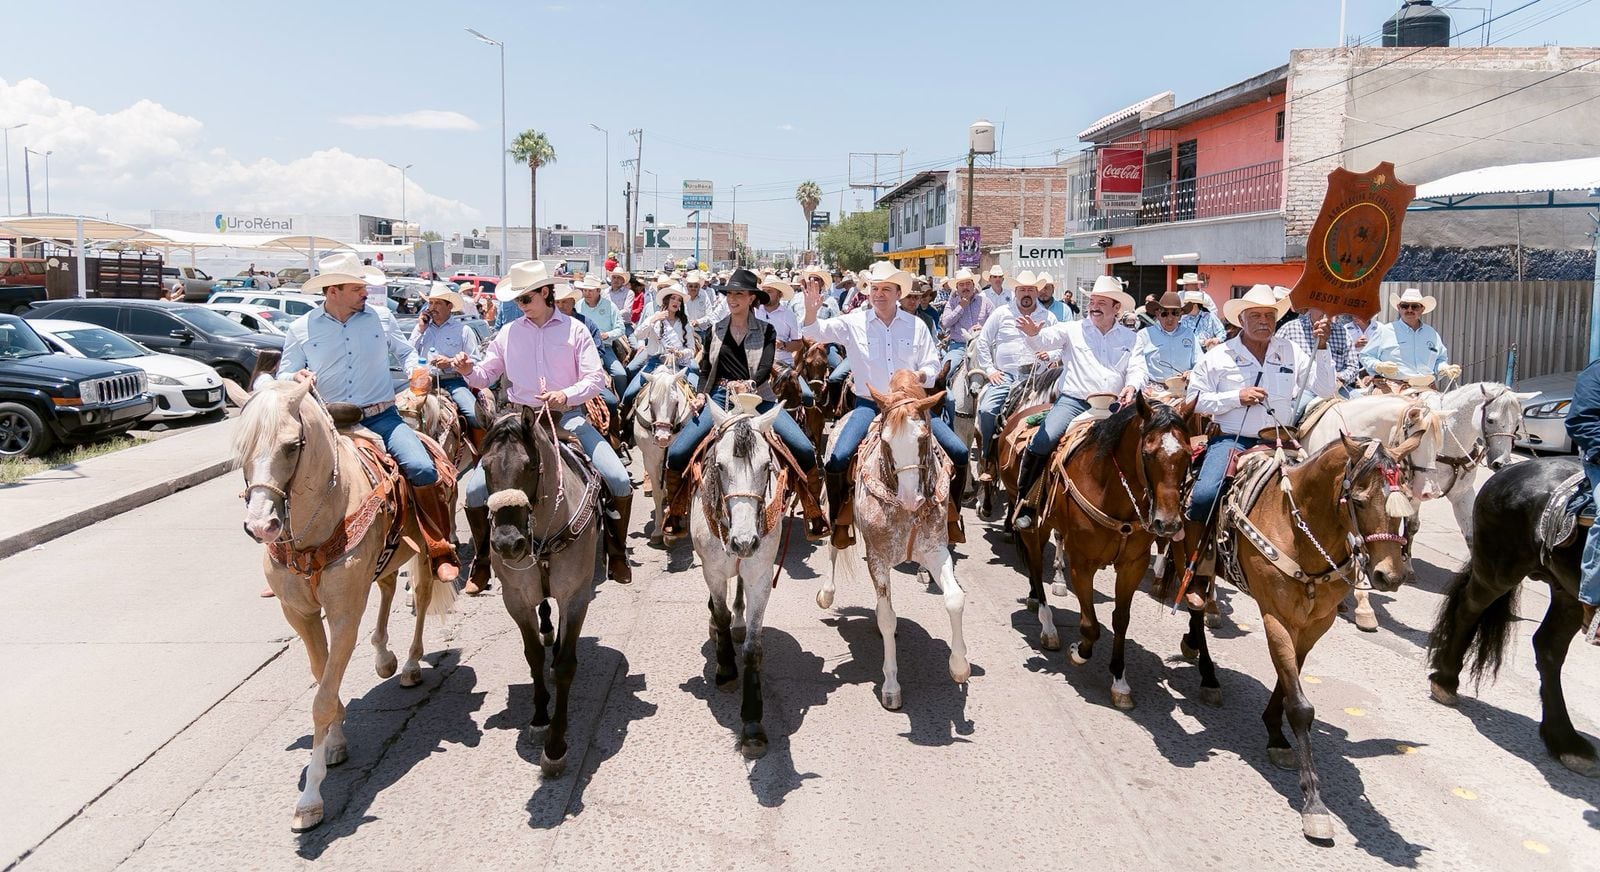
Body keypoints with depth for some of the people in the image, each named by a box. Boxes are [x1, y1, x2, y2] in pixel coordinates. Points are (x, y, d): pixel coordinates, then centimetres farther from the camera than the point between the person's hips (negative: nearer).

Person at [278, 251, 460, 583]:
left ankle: (441, 552, -9)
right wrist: (296, 378, -14)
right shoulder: (301, 329, 4)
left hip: (381, 419, 0)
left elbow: (405, 353, 19)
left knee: (423, 470, -25)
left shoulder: (380, 316, 6)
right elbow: (283, 377, 10)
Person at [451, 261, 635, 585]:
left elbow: (596, 379, -6)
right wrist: (469, 369, -11)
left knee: (620, 482, -17)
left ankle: (617, 554, 8)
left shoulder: (574, 329, 1)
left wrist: (566, 394, -25)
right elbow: (486, 375, 12)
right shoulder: (509, 332, 8)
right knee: (475, 490, -12)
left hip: (568, 417, -1)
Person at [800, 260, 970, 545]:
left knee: (959, 453, -9)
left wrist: (919, 376, -15)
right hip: (869, 405, -2)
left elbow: (933, 366, 8)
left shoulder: (916, 326, 6)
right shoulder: (853, 323, 1)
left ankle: (952, 516, 13)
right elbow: (815, 332, -7)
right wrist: (811, 311, -28)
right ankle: (840, 522, 2)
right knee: (837, 460, -23)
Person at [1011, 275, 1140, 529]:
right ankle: (1024, 501, -9)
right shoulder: (1073, 330, 8)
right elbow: (1046, 340, -6)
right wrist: (1033, 333, -30)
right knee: (1042, 442, -23)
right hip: (1072, 401, -2)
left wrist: (1131, 386, -14)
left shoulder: (1129, 337, 15)